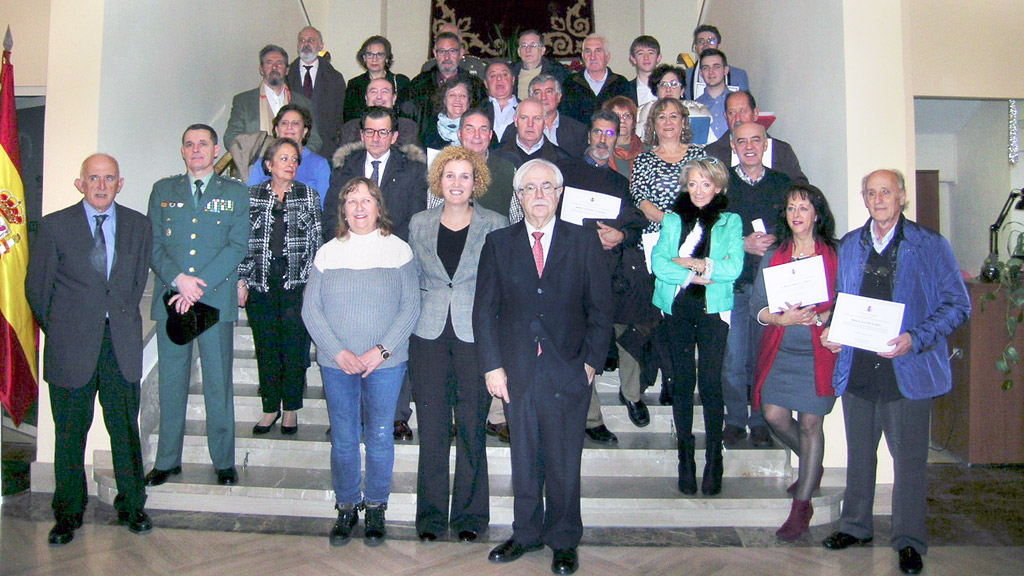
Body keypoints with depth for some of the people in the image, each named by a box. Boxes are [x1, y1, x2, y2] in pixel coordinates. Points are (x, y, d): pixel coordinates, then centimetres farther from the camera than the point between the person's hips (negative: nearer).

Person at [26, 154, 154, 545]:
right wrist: (59, 331, 7)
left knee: (126, 428, 7)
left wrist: (122, 320, 10)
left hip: (121, 343, 1)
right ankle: (68, 514, 22)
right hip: (71, 347, -1)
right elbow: (37, 286, 6)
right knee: (70, 432, 7)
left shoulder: (138, 226, 7)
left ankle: (131, 506, 21)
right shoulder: (55, 225, 1)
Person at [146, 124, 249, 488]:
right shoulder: (163, 191, 15)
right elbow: (154, 245, 7)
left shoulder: (235, 193, 9)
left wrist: (199, 284, -12)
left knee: (218, 383, 1)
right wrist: (178, 280, -11)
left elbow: (238, 246, -2)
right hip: (170, 298, 2)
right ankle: (167, 460, 19)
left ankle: (224, 462, 12)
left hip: (217, 299, -2)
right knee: (171, 383, 7)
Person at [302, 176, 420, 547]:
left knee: (379, 437, 7)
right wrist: (338, 352, -10)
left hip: (385, 364, -1)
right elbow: (310, 309, 2)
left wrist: (381, 350, -13)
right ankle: (346, 507, 26)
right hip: (336, 363, 1)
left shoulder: (398, 250, 0)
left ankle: (376, 508, 25)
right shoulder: (328, 252, 4)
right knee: (343, 440, 9)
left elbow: (411, 306, -4)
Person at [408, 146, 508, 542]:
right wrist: (413, 319, 7)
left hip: (476, 335, -2)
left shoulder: (496, 226, 2)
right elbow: (412, 281, 16)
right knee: (432, 427, 5)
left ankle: (470, 514, 20)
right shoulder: (419, 224, 10)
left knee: (472, 427, 4)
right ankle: (431, 514, 20)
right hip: (429, 335, 2)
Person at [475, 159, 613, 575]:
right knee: (524, 459, 11)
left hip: (568, 371, -1)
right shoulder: (498, 243, 6)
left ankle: (563, 540, 24)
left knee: (564, 462, 7)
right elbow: (484, 309, 4)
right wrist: (492, 365, -3)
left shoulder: (584, 242, 4)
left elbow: (600, 308, 4)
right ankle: (526, 533, 29)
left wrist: (591, 361, -4)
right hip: (517, 370, 1)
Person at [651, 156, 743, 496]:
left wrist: (691, 262, -7)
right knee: (682, 382, 3)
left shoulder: (730, 221, 9)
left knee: (710, 384, -6)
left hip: (713, 309, -2)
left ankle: (713, 464, 3)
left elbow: (734, 267, -4)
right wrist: (694, 275, -10)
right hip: (677, 308, 2)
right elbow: (658, 263, 1)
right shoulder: (672, 219, 13)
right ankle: (686, 462, 12)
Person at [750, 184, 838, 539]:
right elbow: (756, 305, 4)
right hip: (779, 350, 3)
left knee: (810, 423, 0)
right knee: (774, 416, 3)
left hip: (818, 351, -3)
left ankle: (801, 505, 12)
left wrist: (818, 318, -20)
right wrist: (782, 318, -15)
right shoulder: (773, 256, 8)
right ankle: (812, 468, 35)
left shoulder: (834, 255, 0)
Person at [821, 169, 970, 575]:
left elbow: (957, 304, -4)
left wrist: (916, 339, -18)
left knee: (909, 458, 3)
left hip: (907, 371, -4)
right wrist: (832, 331, 1)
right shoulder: (849, 246, 12)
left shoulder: (930, 245, -2)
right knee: (859, 452, 15)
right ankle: (856, 526, 31)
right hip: (856, 370, 4)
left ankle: (909, 541, 18)